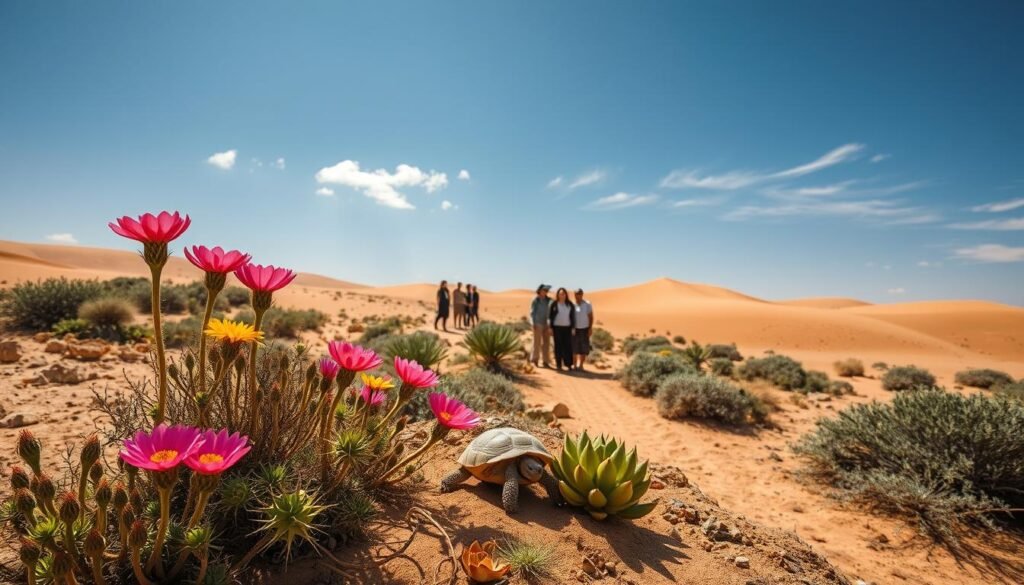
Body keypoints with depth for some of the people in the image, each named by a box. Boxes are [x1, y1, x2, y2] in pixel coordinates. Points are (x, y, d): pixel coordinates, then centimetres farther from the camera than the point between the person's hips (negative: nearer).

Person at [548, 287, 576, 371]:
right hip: (557, 327, -2)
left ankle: (569, 364, 4)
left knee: (568, 345, -1)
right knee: (558, 346, 2)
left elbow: (573, 316, 7)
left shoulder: (570, 304, 5)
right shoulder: (554, 304, -2)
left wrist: (573, 327, 1)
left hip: (567, 327, 2)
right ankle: (558, 364, 8)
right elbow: (550, 316, 0)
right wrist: (550, 327, -4)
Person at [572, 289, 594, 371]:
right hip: (574, 329, 0)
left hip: (584, 329, 0)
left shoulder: (587, 304, -2)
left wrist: (590, 328, -7)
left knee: (584, 348, 0)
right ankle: (574, 365, 10)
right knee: (574, 348, 0)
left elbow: (591, 317, 0)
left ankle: (581, 365, 10)